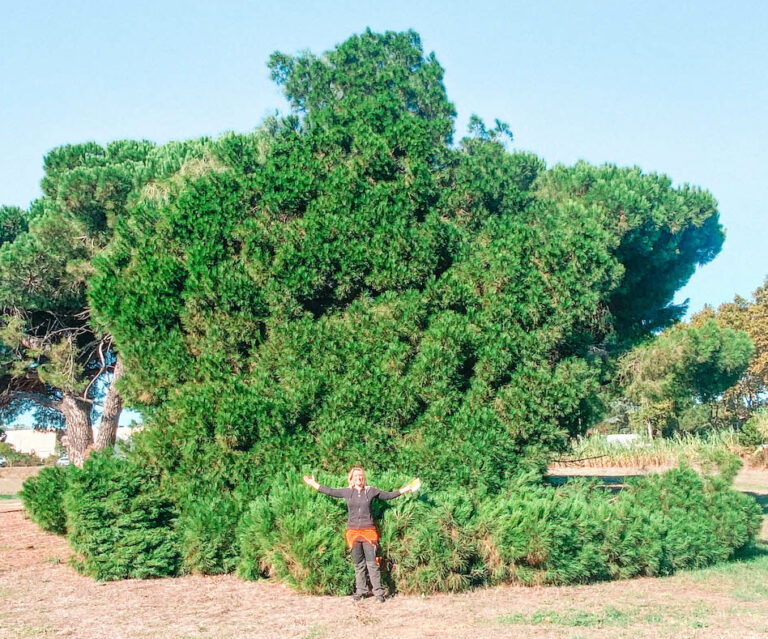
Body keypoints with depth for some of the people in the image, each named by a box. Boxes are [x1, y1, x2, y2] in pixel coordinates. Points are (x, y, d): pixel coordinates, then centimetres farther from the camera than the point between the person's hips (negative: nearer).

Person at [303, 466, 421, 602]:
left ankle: (379, 592, -3)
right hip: (353, 532, 2)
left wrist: (406, 489, 11)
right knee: (358, 564, 9)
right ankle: (360, 591, 18)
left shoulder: (371, 491, 5)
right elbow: (330, 491, 17)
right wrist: (314, 484, 18)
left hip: (368, 531, -2)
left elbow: (389, 495, 14)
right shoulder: (347, 492, 8)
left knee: (372, 563, -6)